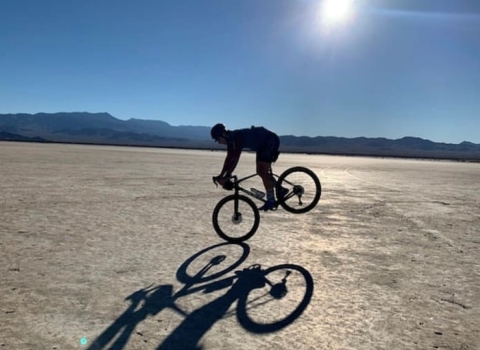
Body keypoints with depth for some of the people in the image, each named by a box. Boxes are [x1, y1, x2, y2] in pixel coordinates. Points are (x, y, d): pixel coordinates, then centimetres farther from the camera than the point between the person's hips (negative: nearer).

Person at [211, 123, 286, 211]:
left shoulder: (237, 136, -30)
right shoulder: (230, 139, -2)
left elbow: (235, 158, -37)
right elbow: (229, 158, 2)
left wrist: (226, 176, -38)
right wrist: (221, 175, -2)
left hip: (271, 141, -10)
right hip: (263, 144, 10)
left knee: (262, 172, -13)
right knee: (260, 171, 10)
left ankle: (270, 201, -6)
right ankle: (280, 190, 21)